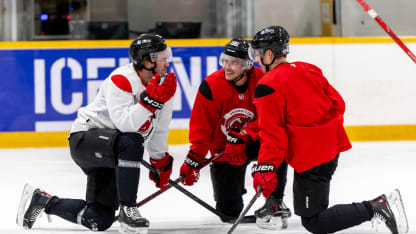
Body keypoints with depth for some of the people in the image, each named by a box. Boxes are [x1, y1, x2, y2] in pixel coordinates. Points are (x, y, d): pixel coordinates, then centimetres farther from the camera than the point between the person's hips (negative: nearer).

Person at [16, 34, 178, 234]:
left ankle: (43, 200, 23)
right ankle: (127, 210, -29)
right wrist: (150, 99, -38)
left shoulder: (164, 85, 1)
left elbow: (158, 129, 17)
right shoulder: (121, 80, -21)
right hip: (85, 138, -8)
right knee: (130, 142, -39)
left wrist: (161, 161, 19)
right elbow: (124, 124, -34)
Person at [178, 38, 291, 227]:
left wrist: (241, 137, -31)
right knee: (230, 212, -6)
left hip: (253, 142, 0)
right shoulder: (211, 86, -18)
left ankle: (275, 201, -16)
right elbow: (201, 129, -12)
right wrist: (193, 161, -17)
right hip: (222, 150, 0)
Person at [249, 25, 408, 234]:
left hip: (311, 158, -9)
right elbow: (337, 103, 14)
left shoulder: (268, 87, -13)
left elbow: (272, 133, -19)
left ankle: (374, 208, -15)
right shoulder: (309, 70, 10)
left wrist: (265, 169, -19)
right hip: (332, 147, 9)